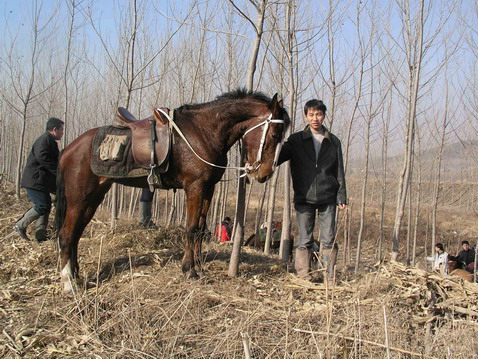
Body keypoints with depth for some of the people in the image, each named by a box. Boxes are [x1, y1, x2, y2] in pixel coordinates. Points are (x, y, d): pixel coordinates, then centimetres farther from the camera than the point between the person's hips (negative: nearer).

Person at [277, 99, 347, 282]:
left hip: (327, 198, 1)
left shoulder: (333, 142, 9)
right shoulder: (296, 140, 5)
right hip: (304, 198, -1)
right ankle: (303, 278, 8)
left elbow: (339, 172, 10)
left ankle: (330, 278, 8)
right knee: (304, 240, 2)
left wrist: (341, 197, 4)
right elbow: (278, 157, 0)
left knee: (329, 239, 2)